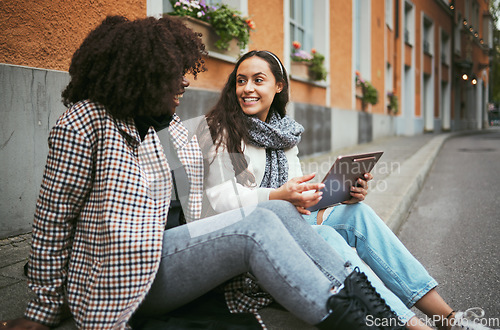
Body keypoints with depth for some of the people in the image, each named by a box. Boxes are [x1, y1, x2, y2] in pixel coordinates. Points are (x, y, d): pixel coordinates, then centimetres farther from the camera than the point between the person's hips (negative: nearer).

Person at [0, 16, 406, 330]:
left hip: (177, 248, 8)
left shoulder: (168, 123, 14)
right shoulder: (84, 122, -11)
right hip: (130, 275, -7)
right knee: (257, 225, -24)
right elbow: (53, 218, -8)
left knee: (280, 209, -11)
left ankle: (360, 295, -12)